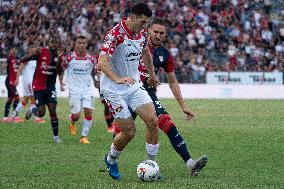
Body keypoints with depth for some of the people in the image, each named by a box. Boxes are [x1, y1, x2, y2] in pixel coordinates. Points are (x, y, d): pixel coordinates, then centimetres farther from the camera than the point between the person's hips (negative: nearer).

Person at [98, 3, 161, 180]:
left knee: (153, 121, -10)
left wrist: (152, 75, 35)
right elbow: (102, 62, -33)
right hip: (114, 90, -7)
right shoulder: (115, 35, -21)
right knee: (129, 132, -8)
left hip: (134, 86, 7)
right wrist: (118, 79, -48)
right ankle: (111, 160, 22)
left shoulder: (141, 35, 3)